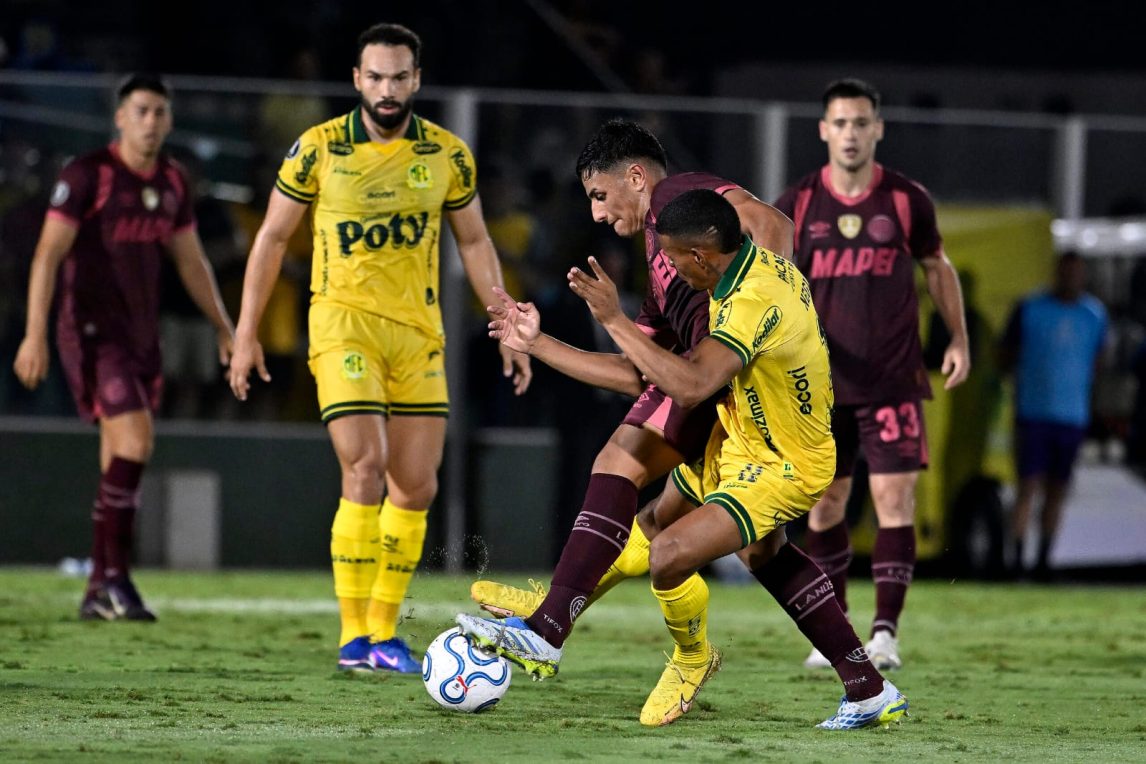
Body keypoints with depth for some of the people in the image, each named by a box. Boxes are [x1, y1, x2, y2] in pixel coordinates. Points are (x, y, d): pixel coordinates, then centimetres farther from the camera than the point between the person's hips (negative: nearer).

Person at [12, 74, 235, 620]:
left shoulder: (171, 183, 10)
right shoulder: (87, 176, -10)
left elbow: (191, 261, 21)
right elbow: (48, 254, -14)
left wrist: (225, 329, 20)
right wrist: (35, 333, -21)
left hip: (141, 335, 7)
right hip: (92, 330, -7)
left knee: (120, 459, 7)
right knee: (134, 438, -20)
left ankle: (99, 593, 13)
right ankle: (114, 576, -15)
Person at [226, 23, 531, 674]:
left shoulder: (448, 155, 3)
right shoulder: (319, 150, -4)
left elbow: (474, 242, 13)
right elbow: (273, 237, 3)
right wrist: (247, 334, 1)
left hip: (419, 333, 4)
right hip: (344, 324, -4)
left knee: (417, 486, 3)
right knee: (366, 467, -17)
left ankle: (386, 633, 15)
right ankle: (353, 636, -11)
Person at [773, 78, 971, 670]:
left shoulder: (907, 200, -1)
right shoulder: (797, 206, 0)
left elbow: (937, 267, 13)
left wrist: (958, 339, 8)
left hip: (893, 382, -1)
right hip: (823, 383, 1)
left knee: (895, 497, -11)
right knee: (824, 504, 7)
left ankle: (886, 630, -10)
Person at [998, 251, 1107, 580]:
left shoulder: (1095, 314, 8)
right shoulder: (1030, 309, -2)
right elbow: (1005, 356, 6)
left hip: (1073, 415, 3)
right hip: (1033, 413, -3)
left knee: (1057, 490, 6)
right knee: (1029, 485, -9)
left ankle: (1044, 558, 13)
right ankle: (1016, 556, -6)